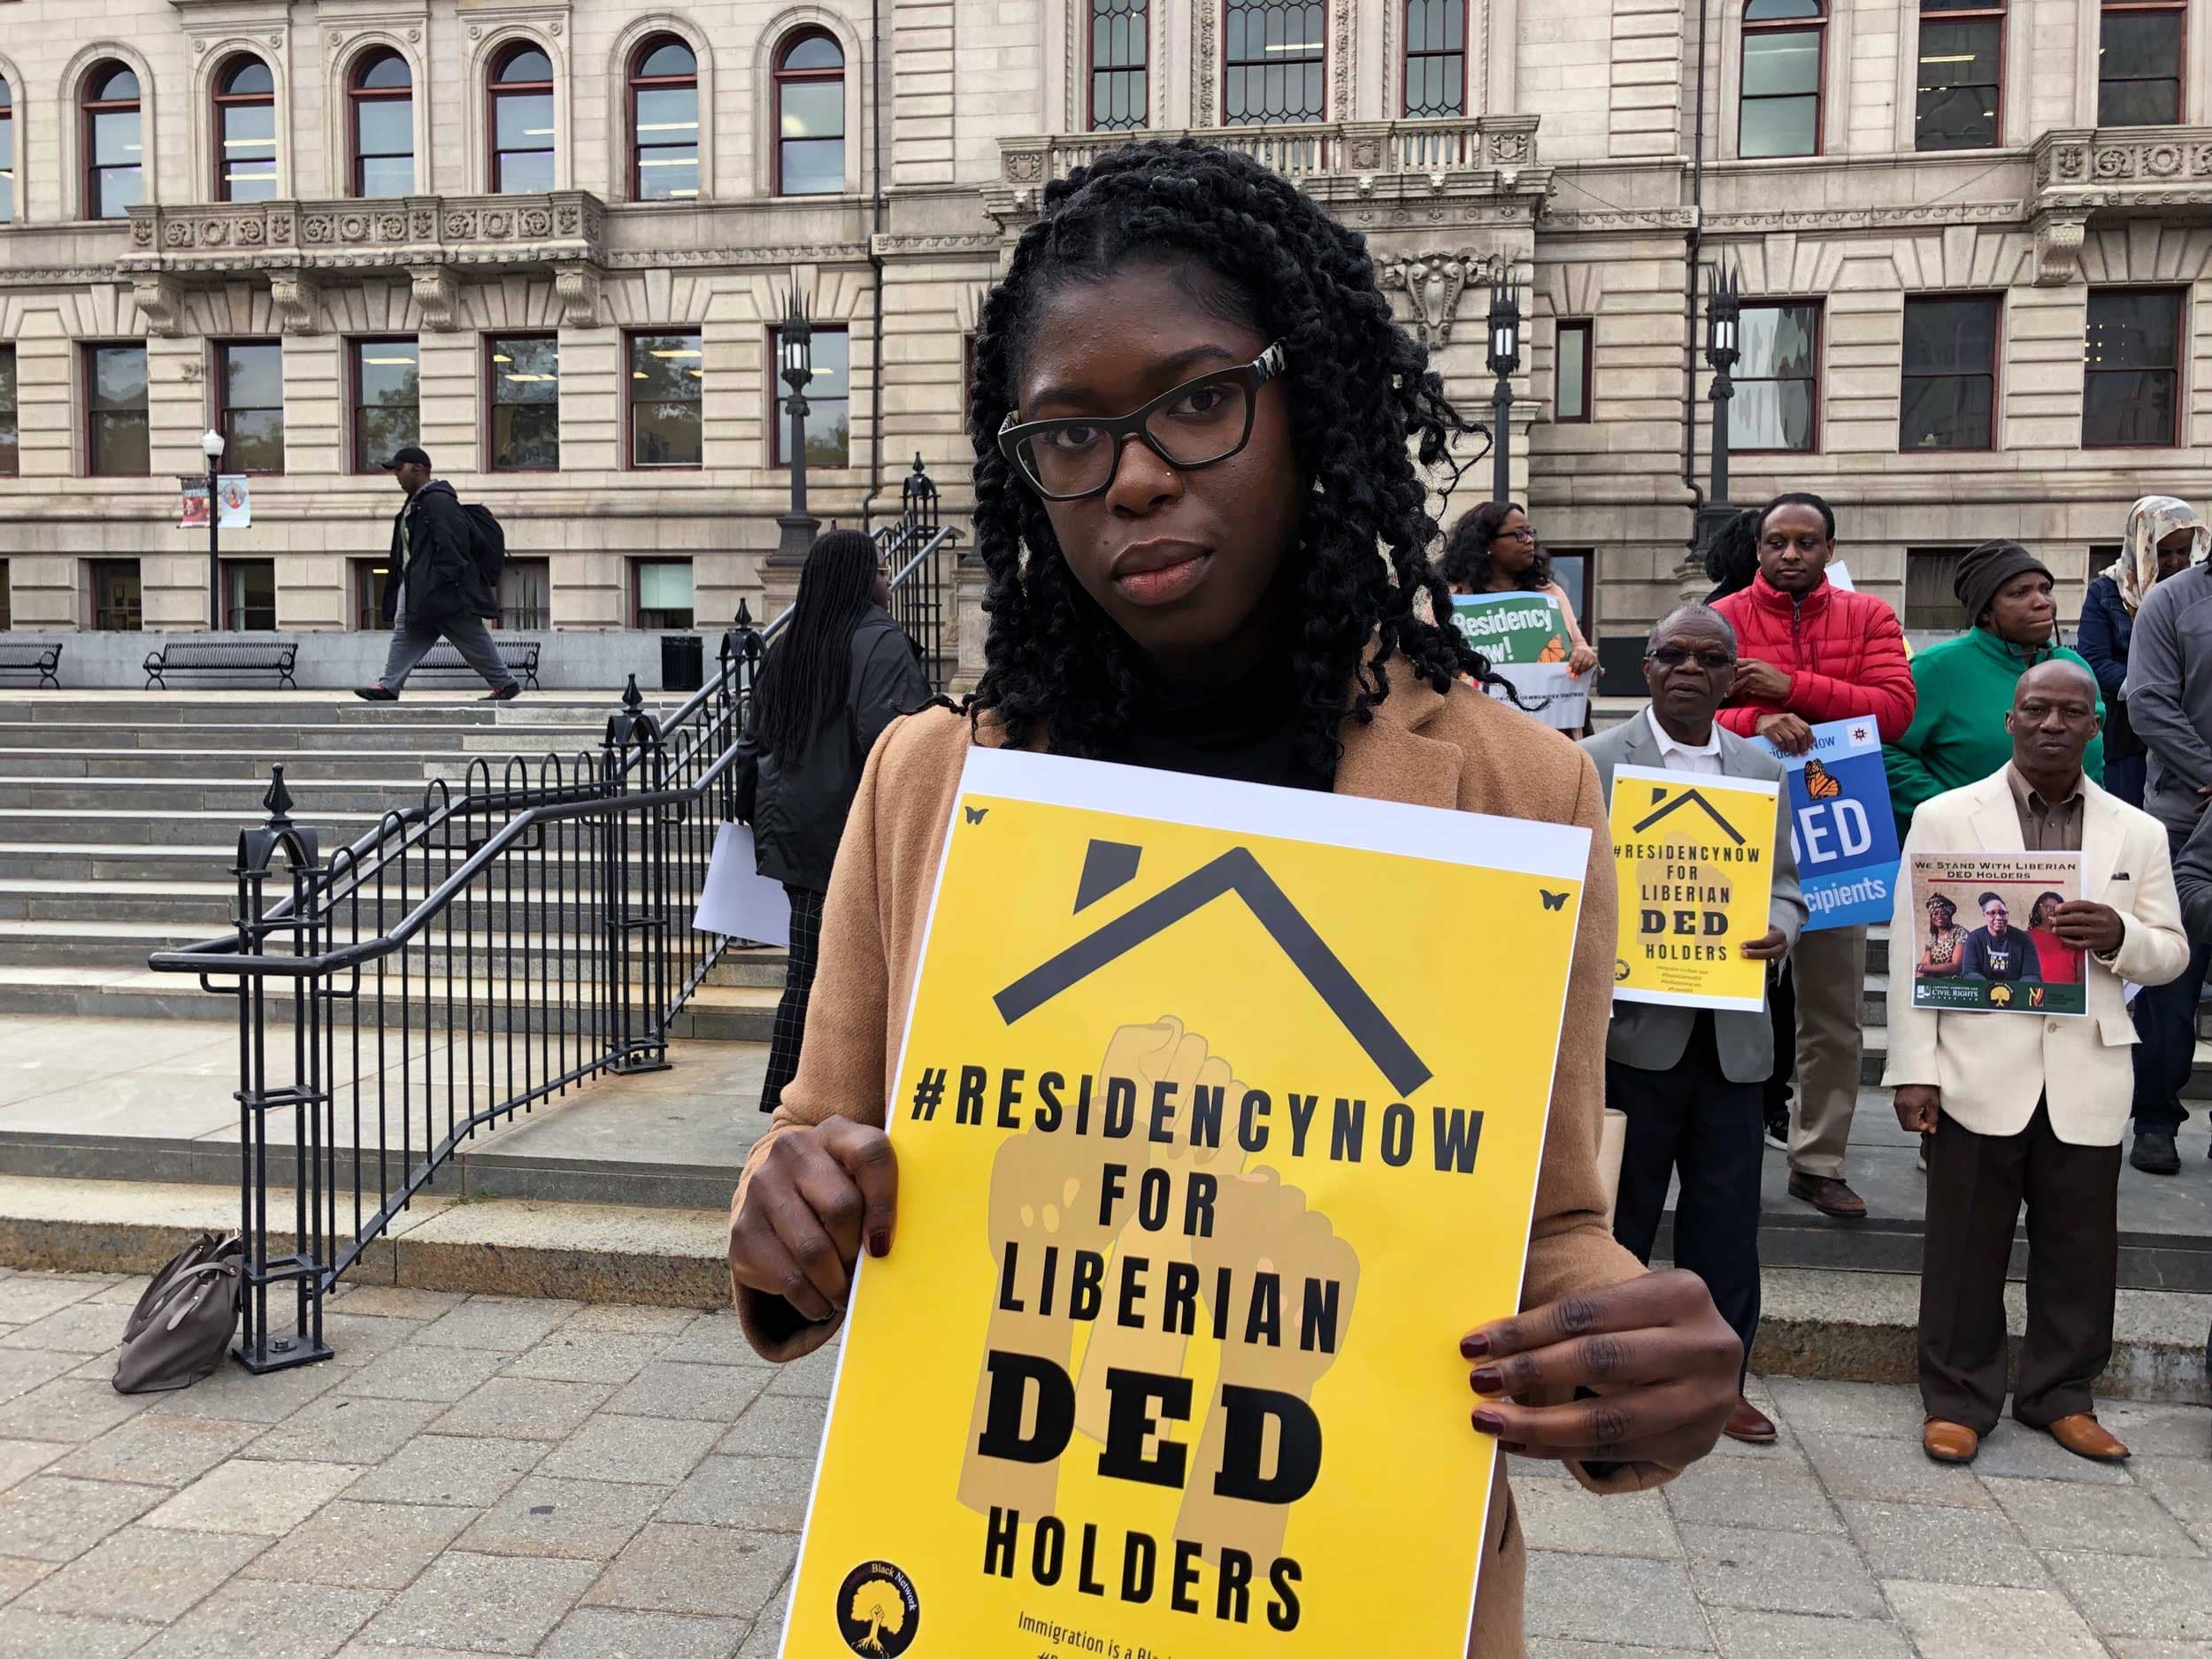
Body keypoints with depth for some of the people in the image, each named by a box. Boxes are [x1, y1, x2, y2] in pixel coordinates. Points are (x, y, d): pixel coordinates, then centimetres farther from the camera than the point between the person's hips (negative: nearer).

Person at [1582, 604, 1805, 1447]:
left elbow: (1787, 886, 16)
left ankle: (1720, 1377, 25)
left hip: (1731, 1035, 4)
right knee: (1617, 1216, 6)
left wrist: (1778, 930, -6)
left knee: (1728, 1218, 11)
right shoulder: (1595, 763, -1)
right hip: (1633, 1028, -4)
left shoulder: (1766, 773, 13)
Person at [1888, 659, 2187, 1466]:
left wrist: (2119, 937, -12)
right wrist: (1914, 1069, -8)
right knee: (1967, 1246, 5)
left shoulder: (2137, 833, 9)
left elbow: (2172, 952, 12)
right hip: (1980, 1075, -2)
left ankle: (2061, 1395, 28)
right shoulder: (1944, 817, 1)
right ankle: (1957, 1399, 19)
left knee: (2079, 1248, 10)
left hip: (2087, 1082, 3)